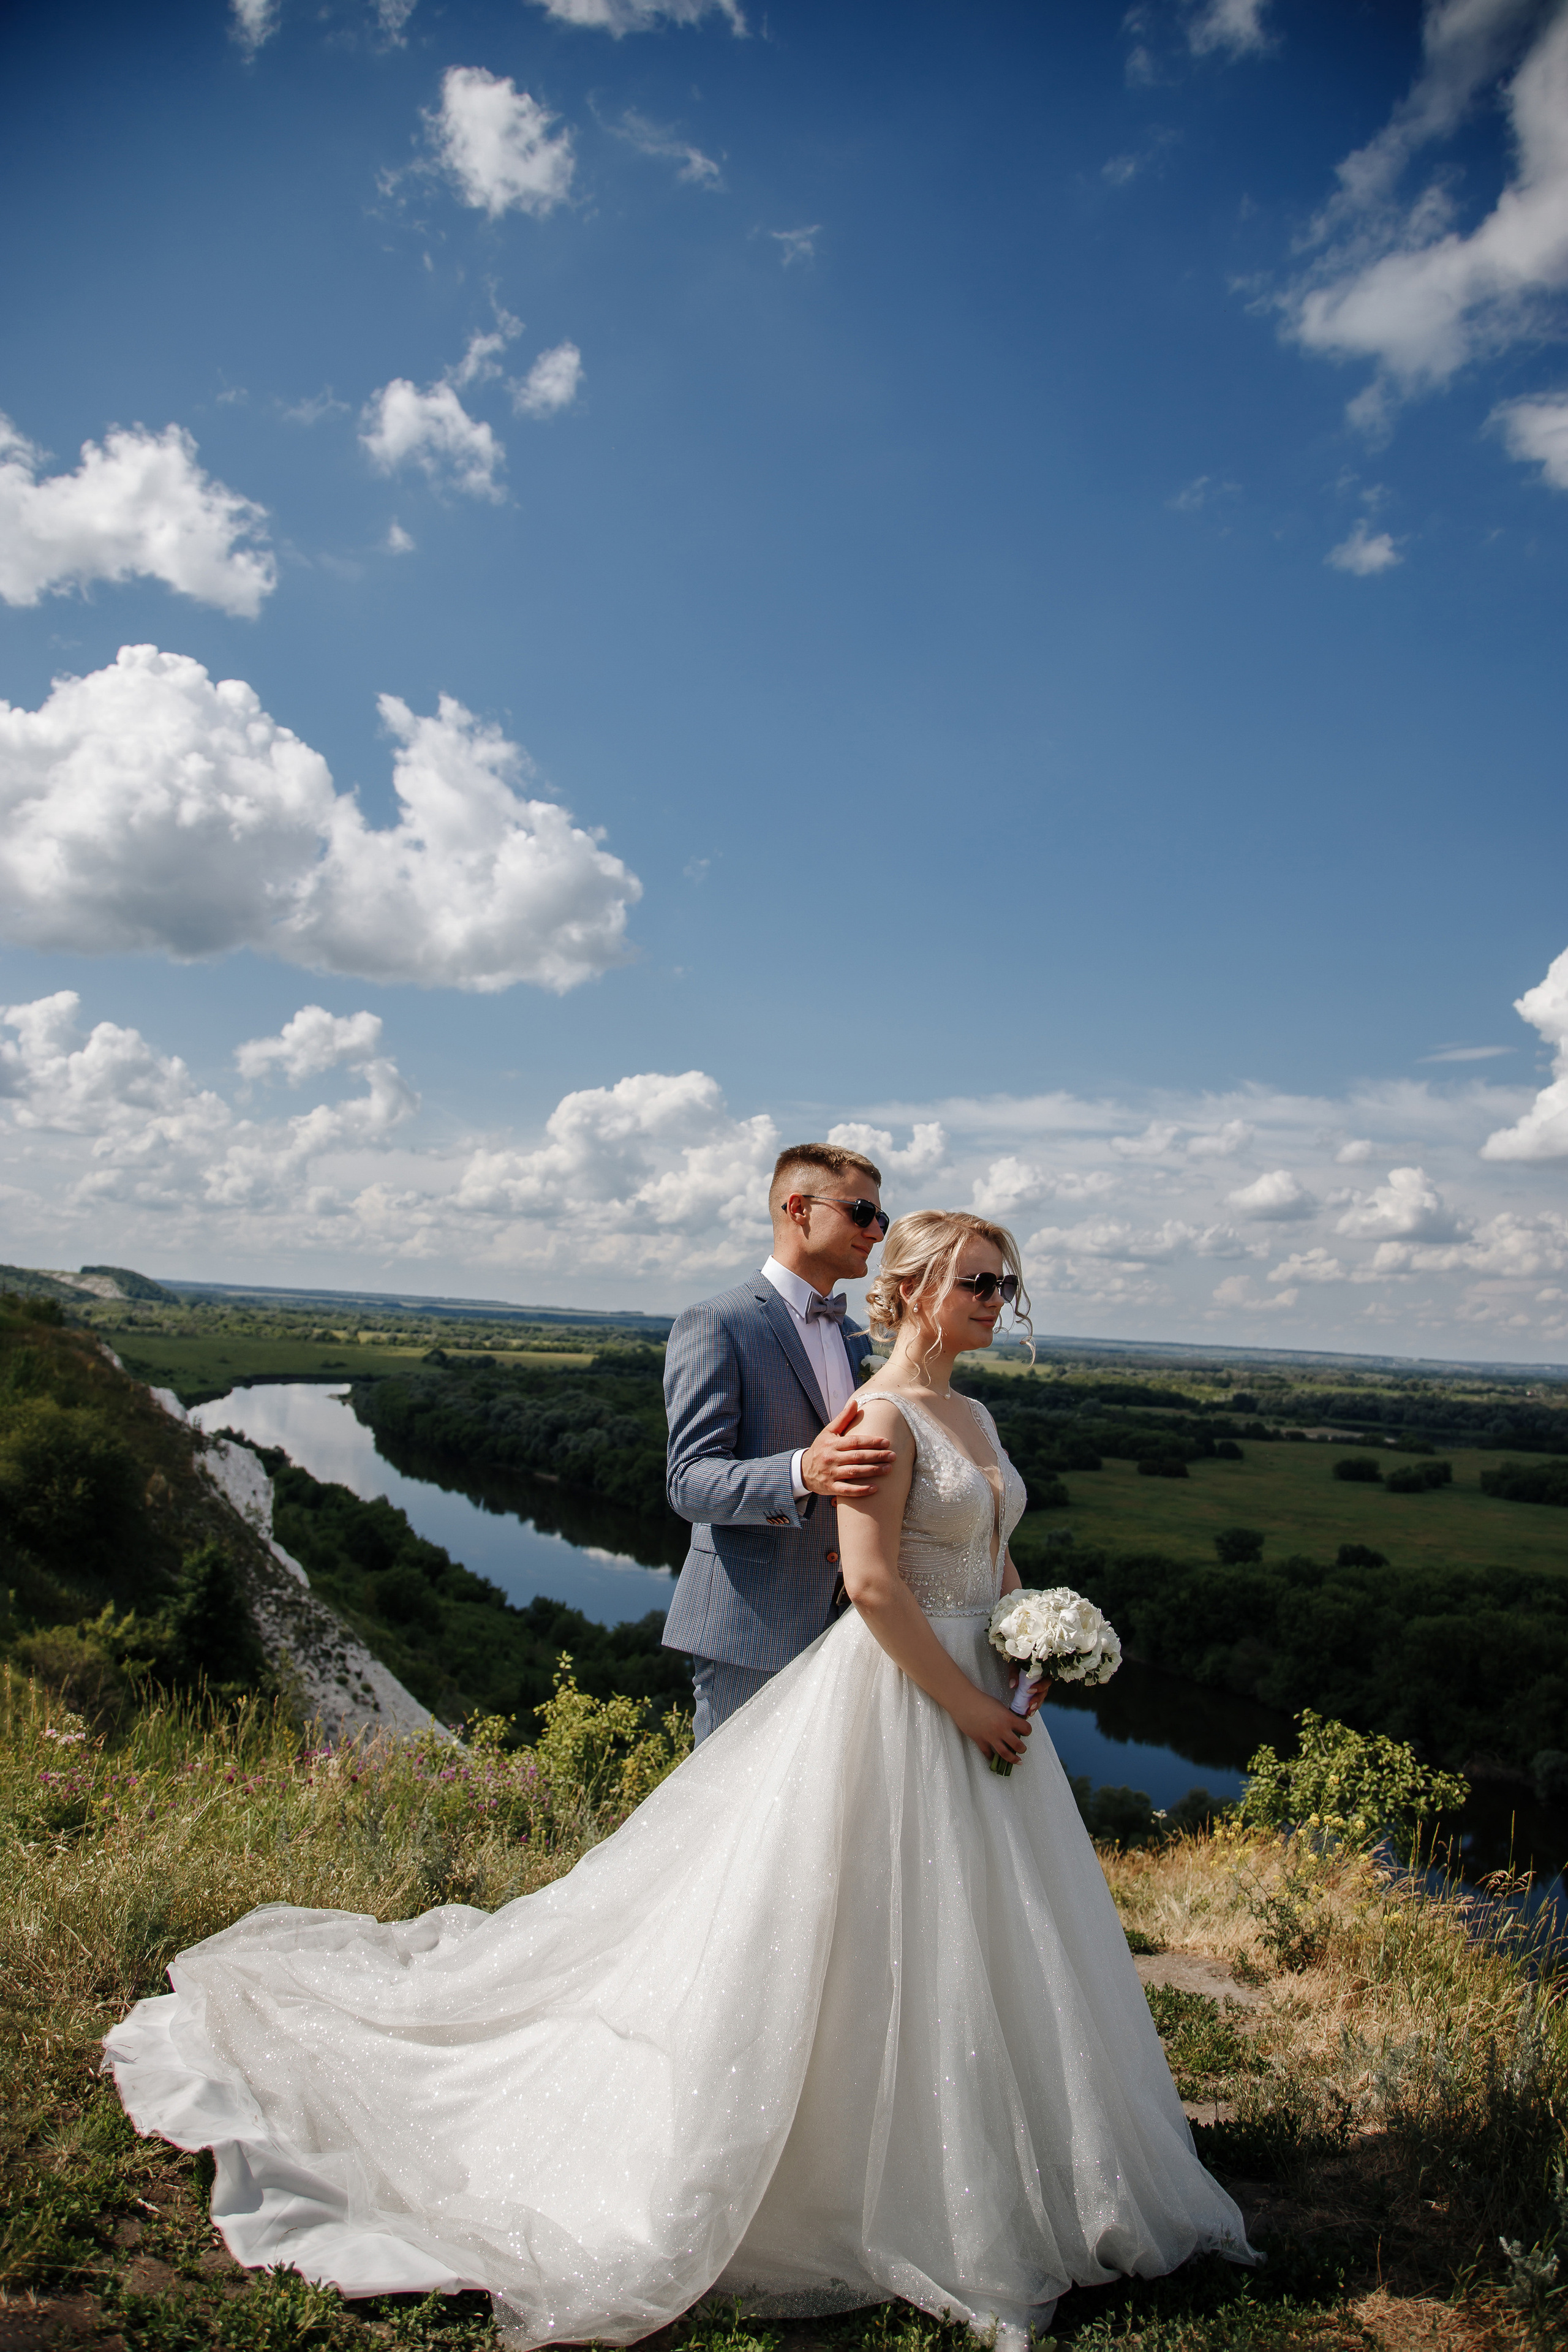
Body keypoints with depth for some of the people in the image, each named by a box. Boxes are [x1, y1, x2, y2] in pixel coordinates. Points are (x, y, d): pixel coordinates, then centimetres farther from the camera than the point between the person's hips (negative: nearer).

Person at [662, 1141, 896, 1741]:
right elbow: (690, 1482, -17)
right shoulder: (716, 1324, -9)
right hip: (750, 1632, -7)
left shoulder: (854, 1337, 17)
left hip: (843, 1624, 7)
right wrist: (803, 1473, -33)